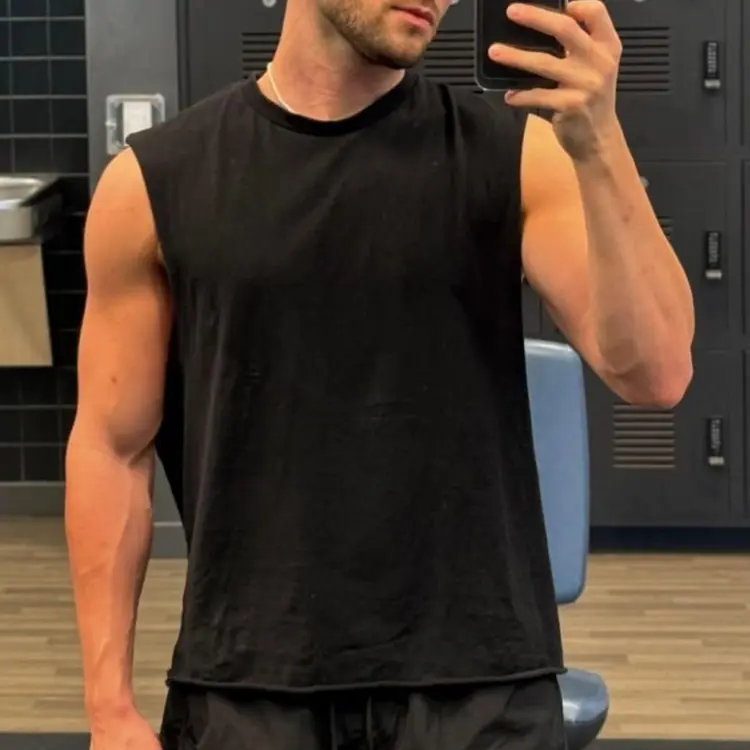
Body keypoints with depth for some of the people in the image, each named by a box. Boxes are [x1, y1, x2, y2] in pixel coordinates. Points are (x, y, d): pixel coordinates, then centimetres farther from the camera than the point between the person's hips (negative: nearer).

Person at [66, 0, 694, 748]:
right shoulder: (158, 182, -1)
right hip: (247, 686, 0)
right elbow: (112, 448, 2)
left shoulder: (514, 157, -1)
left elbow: (653, 372, -13)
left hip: (476, 680, 0)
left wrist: (598, 142, -24)